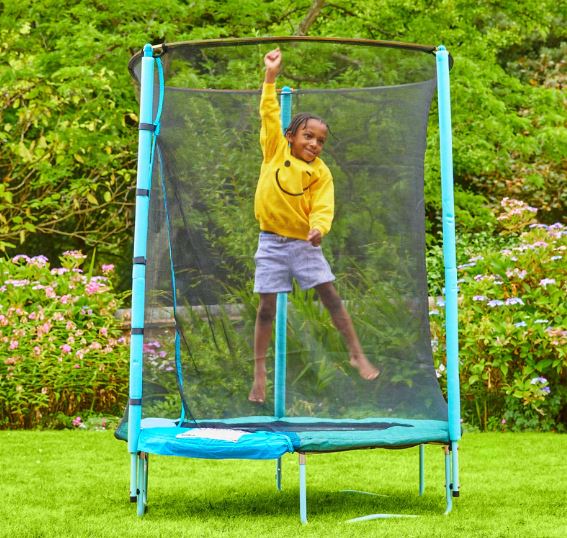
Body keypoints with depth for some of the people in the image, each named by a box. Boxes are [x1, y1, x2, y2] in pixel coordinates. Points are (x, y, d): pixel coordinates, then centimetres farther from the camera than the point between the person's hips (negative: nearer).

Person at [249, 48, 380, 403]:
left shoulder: (321, 173, -2)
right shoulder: (275, 151, -1)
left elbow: (323, 208, -10)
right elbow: (270, 114, -6)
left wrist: (318, 229, -31)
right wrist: (271, 77, -14)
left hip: (305, 244, 0)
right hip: (272, 243, 0)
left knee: (330, 294, -4)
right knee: (267, 306, 1)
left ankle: (357, 354, 6)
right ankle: (260, 373, 9)